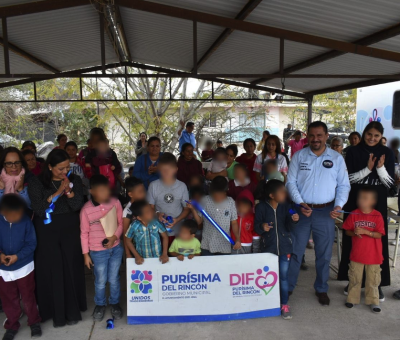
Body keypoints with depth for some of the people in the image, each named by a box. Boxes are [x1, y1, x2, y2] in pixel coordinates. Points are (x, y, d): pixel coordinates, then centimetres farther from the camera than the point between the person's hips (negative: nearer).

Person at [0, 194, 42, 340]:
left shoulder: (26, 221, -17)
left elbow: (31, 244, -11)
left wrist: (17, 256, -24)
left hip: (24, 267, -1)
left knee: (28, 297, 13)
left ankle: (34, 323, 34)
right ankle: (12, 326, 38)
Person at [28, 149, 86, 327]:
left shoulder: (75, 180, 0)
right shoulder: (37, 182, -5)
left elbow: (77, 206, -7)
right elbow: (38, 209, -14)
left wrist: (68, 190, -23)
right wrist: (57, 193, -22)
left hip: (70, 230, 1)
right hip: (47, 232, -1)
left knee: (71, 269, 5)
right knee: (52, 270, 2)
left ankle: (73, 310, 20)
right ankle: (56, 312, 18)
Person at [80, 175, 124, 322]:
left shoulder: (115, 203, -11)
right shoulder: (86, 209, -16)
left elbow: (120, 223, 1)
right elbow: (84, 233, -7)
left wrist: (114, 237, -15)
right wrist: (86, 254, -2)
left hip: (116, 248, 2)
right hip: (98, 252, -1)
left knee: (114, 279, 15)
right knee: (100, 281, 14)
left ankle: (115, 303, 39)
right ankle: (100, 304, 40)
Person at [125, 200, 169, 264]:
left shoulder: (157, 222, -19)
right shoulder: (134, 226, -21)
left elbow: (165, 236, -5)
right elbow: (128, 241, -4)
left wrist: (165, 254, -9)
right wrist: (136, 256, -7)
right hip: (142, 259, -1)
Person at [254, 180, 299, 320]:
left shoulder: (286, 206, -3)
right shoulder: (261, 207, -9)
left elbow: (289, 228, -3)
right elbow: (256, 227, -7)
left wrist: (293, 220, -22)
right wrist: (262, 227, -28)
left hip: (284, 246, 1)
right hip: (268, 247, -1)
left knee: (284, 276, 6)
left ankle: (284, 305, 20)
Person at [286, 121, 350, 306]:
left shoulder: (337, 158, 2)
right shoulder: (299, 156, 1)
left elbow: (344, 185, 4)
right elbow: (291, 182, -1)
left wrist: (338, 205, -11)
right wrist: (300, 203, -13)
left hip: (326, 212, 1)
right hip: (302, 210, 0)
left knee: (324, 253, 12)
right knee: (295, 251, 7)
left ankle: (321, 289, 30)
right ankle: (288, 287, 22)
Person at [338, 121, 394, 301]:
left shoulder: (387, 153, 1)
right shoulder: (353, 152, -1)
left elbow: (390, 183, -2)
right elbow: (349, 178, -6)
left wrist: (380, 168, -19)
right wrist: (367, 169, -19)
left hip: (377, 203, 0)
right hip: (355, 202, 0)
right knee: (353, 240, 5)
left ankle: (377, 283, 15)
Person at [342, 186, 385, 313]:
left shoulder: (377, 216, -9)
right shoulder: (354, 214, -5)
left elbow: (379, 235, -12)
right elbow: (347, 231, 1)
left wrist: (365, 231, -25)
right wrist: (354, 233, -20)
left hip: (373, 255, -1)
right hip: (356, 254, 1)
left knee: (373, 279, 12)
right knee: (354, 278, 13)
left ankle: (373, 301, 26)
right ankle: (352, 298, 27)